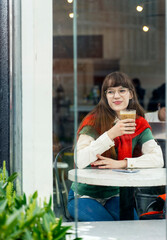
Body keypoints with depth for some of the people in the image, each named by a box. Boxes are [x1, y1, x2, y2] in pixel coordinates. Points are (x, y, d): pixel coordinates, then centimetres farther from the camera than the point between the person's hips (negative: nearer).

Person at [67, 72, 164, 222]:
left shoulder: (139, 124, 1)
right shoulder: (94, 121, -11)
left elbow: (158, 160, -12)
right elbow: (80, 161, -26)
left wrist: (121, 163, -23)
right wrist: (111, 134, -32)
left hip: (114, 195, 4)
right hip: (84, 196, -3)